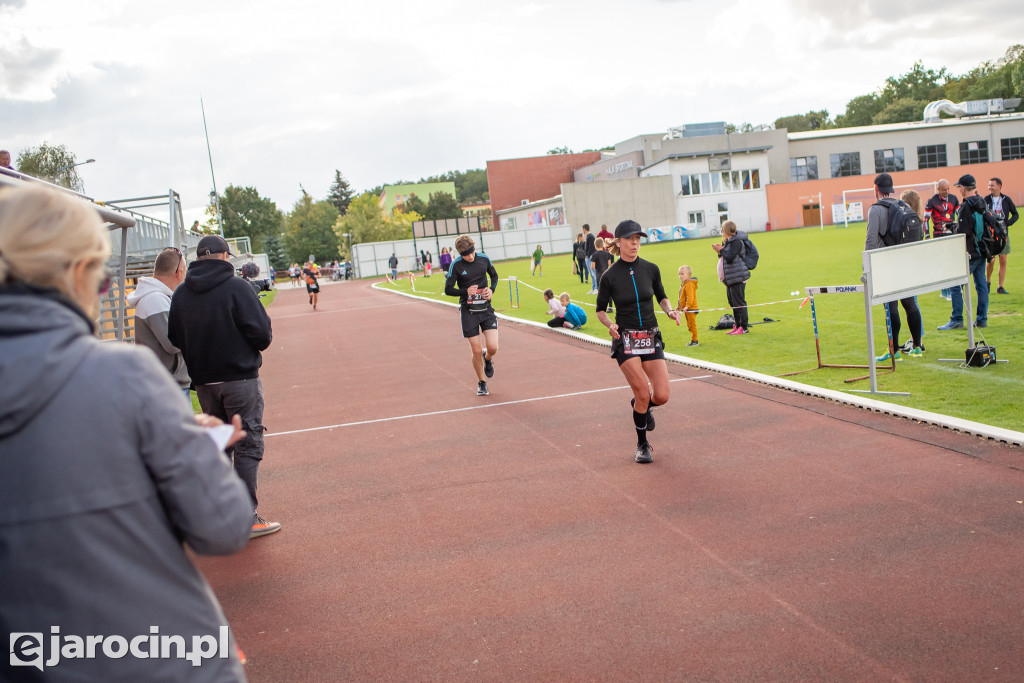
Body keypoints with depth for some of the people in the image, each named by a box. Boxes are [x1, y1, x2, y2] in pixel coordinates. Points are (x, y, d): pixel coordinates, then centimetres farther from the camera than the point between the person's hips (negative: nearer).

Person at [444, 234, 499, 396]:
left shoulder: (484, 259, -1)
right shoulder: (456, 265, -9)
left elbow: (494, 276, 16)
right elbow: (448, 289, -5)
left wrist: (491, 289, -4)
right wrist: (466, 291, -21)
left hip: (486, 309, 2)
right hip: (469, 311, -2)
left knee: (493, 347, -10)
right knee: (477, 351, 0)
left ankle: (487, 359, 28)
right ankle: (481, 383, 21)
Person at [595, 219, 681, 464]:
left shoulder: (651, 269, 1)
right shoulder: (610, 276, -7)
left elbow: (661, 296, 15)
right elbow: (600, 309, 3)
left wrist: (670, 311, -5)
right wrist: (610, 324, -17)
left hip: (651, 338, 3)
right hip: (625, 340, -3)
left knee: (662, 396, -6)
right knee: (643, 393, -10)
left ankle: (642, 407, 32)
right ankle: (642, 445, 14)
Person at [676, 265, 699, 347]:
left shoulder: (689, 284, -17)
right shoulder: (683, 284, 16)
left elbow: (690, 296, -27)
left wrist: (687, 306, -34)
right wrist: (679, 306, 29)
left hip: (691, 309, -11)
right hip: (687, 309, 11)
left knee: (692, 324, -7)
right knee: (689, 325, 16)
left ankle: (694, 341, -2)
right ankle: (694, 340, 24)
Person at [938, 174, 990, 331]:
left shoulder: (965, 207, -16)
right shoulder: (981, 203, 10)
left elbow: (962, 233, -17)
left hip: (969, 253, -9)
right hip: (982, 251, 9)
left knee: (955, 285, -5)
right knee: (981, 284, 11)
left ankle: (957, 320, -4)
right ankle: (982, 319, 15)